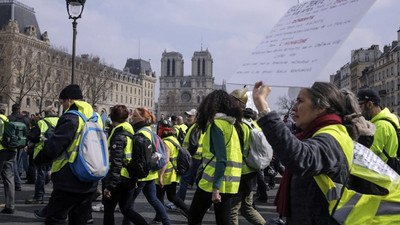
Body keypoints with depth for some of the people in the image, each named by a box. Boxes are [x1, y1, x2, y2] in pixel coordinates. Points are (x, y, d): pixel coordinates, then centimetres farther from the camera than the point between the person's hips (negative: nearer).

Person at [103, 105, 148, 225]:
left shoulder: (118, 135, -15)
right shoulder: (130, 132, 10)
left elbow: (116, 162, -21)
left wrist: (109, 186, -20)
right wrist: (135, 180, 22)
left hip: (119, 180, -8)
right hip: (130, 179, 8)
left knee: (108, 210, 8)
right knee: (126, 209, 17)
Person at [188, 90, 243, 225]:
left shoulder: (216, 124, -11)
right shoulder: (230, 124, 13)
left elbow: (221, 159, -20)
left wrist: (215, 188, -22)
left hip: (214, 182, -8)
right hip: (229, 184, 8)